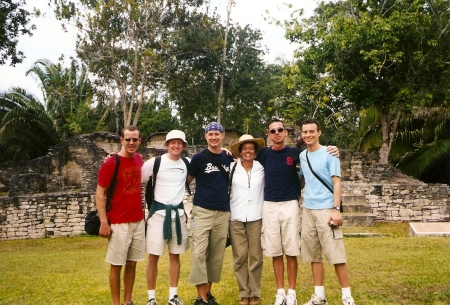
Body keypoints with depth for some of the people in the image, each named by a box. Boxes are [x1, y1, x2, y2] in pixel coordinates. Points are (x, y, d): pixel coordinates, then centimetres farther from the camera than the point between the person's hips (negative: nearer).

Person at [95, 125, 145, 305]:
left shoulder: (139, 160, 6)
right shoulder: (110, 163, -11)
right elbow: (99, 194, -10)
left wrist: (142, 213, 12)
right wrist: (104, 222, -16)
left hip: (138, 221, 6)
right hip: (118, 223, -6)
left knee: (132, 264, 13)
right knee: (116, 265, 5)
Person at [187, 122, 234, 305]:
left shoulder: (229, 159, 9)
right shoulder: (199, 158, -2)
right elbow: (187, 180, 5)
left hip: (223, 212, 4)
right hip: (202, 211, -4)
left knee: (217, 254, 8)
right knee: (199, 253, -9)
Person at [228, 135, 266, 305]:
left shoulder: (262, 168, 4)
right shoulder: (232, 167, 4)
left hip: (256, 217, 0)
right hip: (236, 218, 0)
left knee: (256, 257, 2)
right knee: (240, 257, 1)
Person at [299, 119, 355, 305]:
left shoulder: (329, 153, -4)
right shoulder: (302, 156, 11)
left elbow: (336, 182, -8)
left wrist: (336, 209, -16)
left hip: (326, 209, -6)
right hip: (307, 210, 6)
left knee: (336, 254, -5)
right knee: (313, 255, 9)